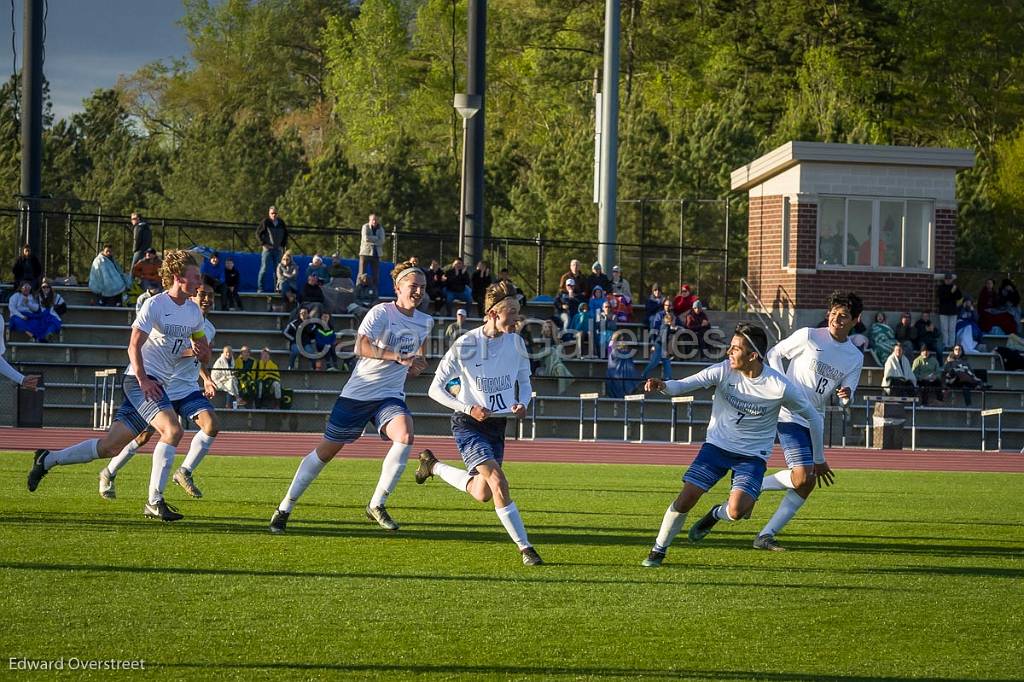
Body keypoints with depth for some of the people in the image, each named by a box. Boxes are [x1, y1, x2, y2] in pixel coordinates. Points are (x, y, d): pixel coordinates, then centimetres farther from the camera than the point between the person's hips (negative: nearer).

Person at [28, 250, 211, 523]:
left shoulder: (194, 311, 12)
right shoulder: (155, 305, -11)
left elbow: (203, 348, 23)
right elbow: (134, 346, -12)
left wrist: (202, 352, -1)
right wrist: (143, 379, -23)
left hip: (160, 385, 8)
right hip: (141, 380, -8)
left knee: (110, 446, 8)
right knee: (173, 429, -27)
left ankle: (47, 460, 23)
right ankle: (154, 502, -24)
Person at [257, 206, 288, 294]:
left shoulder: (281, 223, 8)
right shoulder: (265, 222, -4)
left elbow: (286, 234, 20)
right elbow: (258, 233, -2)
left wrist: (283, 244, 9)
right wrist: (263, 243, -9)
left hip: (278, 249, 4)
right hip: (268, 249, -4)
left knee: (277, 270, 4)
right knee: (264, 268, -8)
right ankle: (260, 288, -5)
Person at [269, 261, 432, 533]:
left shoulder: (426, 322, 6)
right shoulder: (382, 312, -13)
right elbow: (362, 346, -30)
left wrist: (416, 365, 5)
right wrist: (399, 357, -38)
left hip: (390, 396, 4)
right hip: (357, 394, -4)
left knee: (405, 435, -27)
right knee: (326, 451, 3)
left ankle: (377, 505, -15)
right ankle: (285, 509, 18)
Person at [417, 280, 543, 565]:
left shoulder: (516, 342, -4)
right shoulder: (465, 345, -17)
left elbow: (524, 382, 10)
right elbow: (435, 389, -11)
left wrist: (522, 403, -13)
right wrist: (469, 409, -24)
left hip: (497, 424, 6)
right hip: (468, 424, -6)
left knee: (482, 494, 13)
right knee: (498, 482, -22)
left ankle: (433, 465, 38)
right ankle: (524, 547, -17)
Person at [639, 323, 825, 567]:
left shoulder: (780, 388, -18)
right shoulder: (724, 371, -14)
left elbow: (814, 419, -4)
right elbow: (684, 385, -18)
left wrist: (819, 460, 6)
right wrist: (663, 386, -42)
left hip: (753, 455, -2)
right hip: (717, 444, 2)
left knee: (736, 512, -22)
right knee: (686, 499, -10)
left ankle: (716, 514, 15)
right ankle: (658, 551, 11)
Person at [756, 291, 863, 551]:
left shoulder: (855, 357, 7)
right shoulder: (808, 336, -7)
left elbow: (847, 397, 7)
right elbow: (774, 354, 2)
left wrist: (846, 394, -18)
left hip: (814, 422, 7)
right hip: (789, 414, -7)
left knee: (808, 484, 2)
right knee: (802, 477, -21)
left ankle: (766, 536, 8)